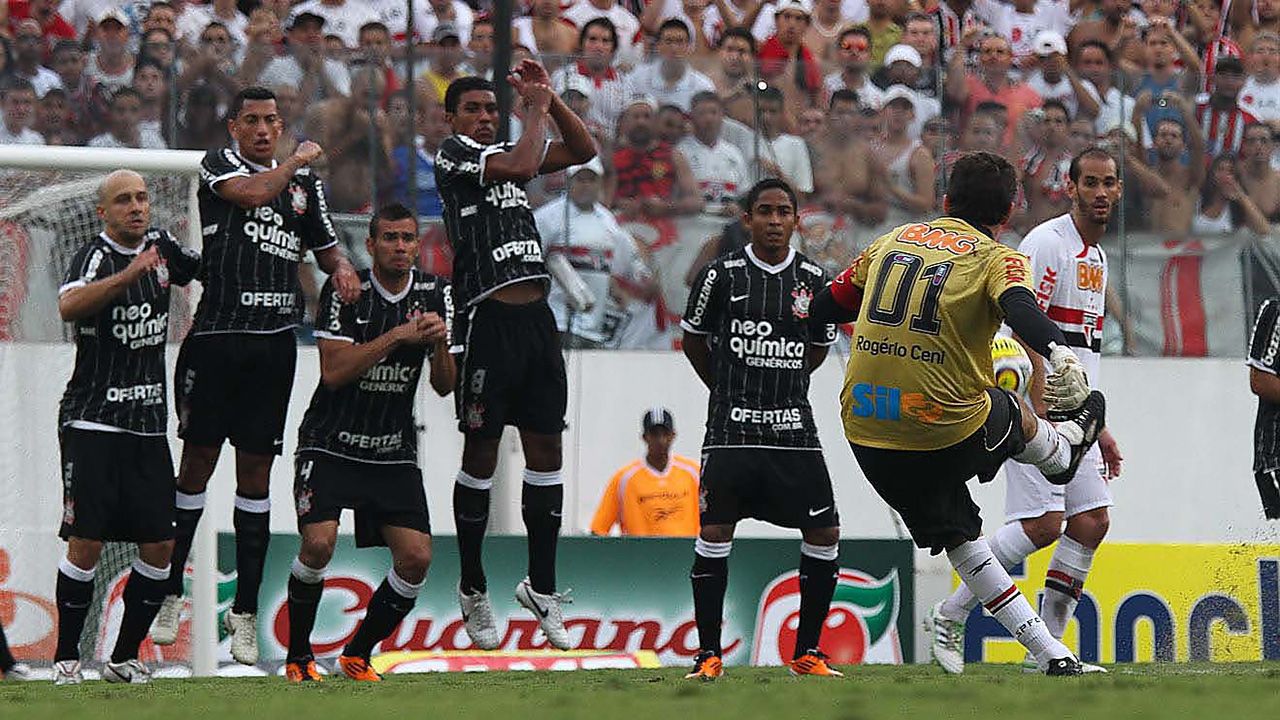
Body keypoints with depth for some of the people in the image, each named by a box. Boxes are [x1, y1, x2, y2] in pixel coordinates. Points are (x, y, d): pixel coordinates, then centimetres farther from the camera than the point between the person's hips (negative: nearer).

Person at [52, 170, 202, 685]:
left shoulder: (160, 247, 9)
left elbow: (205, 268, 30)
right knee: (86, 542, -10)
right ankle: (66, 658, 1)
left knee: (159, 545, 1)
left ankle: (124, 659, 12)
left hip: (148, 424, 6)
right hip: (92, 423, -6)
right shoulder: (95, 256, -11)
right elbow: (69, 306, -32)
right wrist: (129, 274, -43)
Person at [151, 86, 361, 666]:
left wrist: (341, 268, 4)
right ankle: (170, 592, 10)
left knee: (256, 469, 4)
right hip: (216, 332, -3)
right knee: (199, 459, -1)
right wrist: (298, 161, 0)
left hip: (275, 341, 3)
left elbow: (324, 243, 26)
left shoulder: (304, 181, 16)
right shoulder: (219, 163, 2)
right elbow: (251, 192, -17)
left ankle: (244, 613, 6)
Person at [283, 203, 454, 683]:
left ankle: (358, 655, 11)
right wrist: (397, 336, -25)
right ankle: (298, 657, -3)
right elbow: (334, 371, -20)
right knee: (319, 544, -22)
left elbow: (444, 386, 1)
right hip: (330, 444, -4)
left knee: (416, 557, -9)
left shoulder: (434, 293, 2)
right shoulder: (344, 291, -10)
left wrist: (440, 344, -19)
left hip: (394, 453, 4)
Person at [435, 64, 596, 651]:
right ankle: (473, 592, 11)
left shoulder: (506, 150, 19)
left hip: (536, 318, 7)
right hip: (488, 321, -7)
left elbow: (584, 150, 21)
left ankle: (541, 586, 15)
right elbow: (521, 166, -17)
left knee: (546, 452, 6)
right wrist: (536, 111, -3)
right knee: (480, 454, 1)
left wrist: (550, 98, 10)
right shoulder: (453, 153, -2)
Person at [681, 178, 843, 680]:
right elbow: (693, 341, 12)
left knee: (824, 534, -2)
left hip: (794, 430, 3)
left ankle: (806, 653, 10)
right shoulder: (721, 275, -2)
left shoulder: (813, 280, 5)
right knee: (715, 534, -7)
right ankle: (708, 655, 2)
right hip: (731, 430, -3)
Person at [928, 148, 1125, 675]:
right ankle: (949, 616, -3)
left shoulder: (1097, 257, 19)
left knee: (1091, 522, 2)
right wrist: (1041, 416, -24)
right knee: (1043, 523, -16)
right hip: (1035, 402, -9)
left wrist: (1099, 429, 24)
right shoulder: (1047, 243, -10)